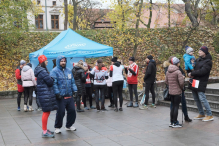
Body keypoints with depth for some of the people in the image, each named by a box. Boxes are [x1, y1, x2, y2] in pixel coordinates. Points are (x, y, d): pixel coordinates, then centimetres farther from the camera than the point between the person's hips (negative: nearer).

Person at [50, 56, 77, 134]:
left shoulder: (69, 71, 15)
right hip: (60, 96, -6)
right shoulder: (54, 71, -5)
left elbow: (72, 82, 19)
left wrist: (75, 90, 9)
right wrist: (57, 93, -19)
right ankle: (57, 127, 15)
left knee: (72, 111, 9)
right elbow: (54, 83, -12)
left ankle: (69, 126, 28)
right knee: (60, 112, -4)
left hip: (69, 96, 6)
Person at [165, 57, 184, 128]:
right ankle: (175, 123, 4)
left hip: (170, 91, 7)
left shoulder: (168, 71, 5)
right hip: (177, 92, -7)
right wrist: (181, 87, -1)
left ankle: (171, 122, 20)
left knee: (173, 106, 15)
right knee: (176, 106, 0)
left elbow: (166, 81, 11)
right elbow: (181, 82, -19)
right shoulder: (178, 71, -17)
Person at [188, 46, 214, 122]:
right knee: (196, 99, 13)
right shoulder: (198, 59, 14)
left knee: (202, 98, -11)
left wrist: (192, 73, -14)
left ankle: (210, 115, -1)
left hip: (201, 82, -8)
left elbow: (202, 71, -20)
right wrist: (191, 74, -3)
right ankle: (201, 114, 24)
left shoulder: (208, 61, -9)